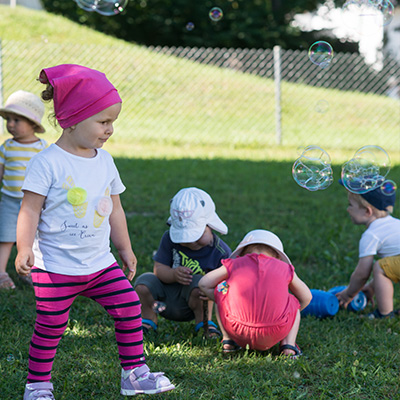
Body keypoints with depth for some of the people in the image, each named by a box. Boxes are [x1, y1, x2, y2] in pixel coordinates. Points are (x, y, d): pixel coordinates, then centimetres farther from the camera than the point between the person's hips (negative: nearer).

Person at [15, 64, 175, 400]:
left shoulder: (104, 161, 7)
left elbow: (114, 209, 17)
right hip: (55, 266, -5)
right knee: (51, 326, 2)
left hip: (100, 262, 6)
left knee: (129, 307, 0)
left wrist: (125, 249, 20)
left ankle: (134, 373, 13)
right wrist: (24, 249, -22)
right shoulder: (48, 162, -13)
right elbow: (30, 209, -12)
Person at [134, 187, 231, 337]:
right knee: (143, 283, -22)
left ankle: (203, 322, -8)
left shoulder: (221, 252, -15)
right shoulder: (170, 238, -9)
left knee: (198, 282, -33)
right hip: (166, 298, 3)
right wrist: (174, 274, -33)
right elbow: (159, 269, -11)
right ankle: (148, 320, 5)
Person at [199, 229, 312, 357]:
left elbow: (204, 284, 22)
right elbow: (306, 297, 30)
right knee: (293, 303, 32)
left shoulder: (235, 264, 18)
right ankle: (288, 344, 9)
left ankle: (228, 340, 20)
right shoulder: (285, 268, 20)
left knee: (221, 289, 28)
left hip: (237, 332, 0)